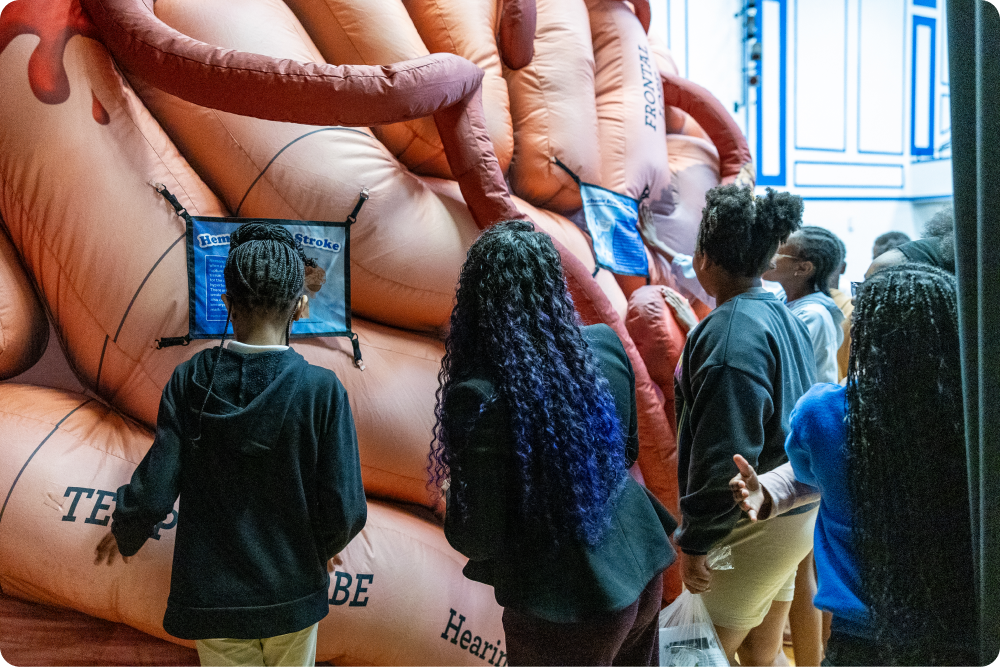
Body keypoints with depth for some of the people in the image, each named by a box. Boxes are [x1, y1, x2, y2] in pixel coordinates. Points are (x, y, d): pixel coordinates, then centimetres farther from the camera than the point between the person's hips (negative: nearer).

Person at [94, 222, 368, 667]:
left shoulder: (191, 381, -14)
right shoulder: (322, 390, -18)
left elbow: (152, 492, -14)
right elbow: (345, 510, -17)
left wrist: (124, 536, 8)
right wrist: (320, 551, 6)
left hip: (212, 595, 1)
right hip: (292, 597, 0)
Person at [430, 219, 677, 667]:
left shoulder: (481, 396, -25)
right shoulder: (606, 346, -8)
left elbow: (477, 539, -17)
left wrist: (452, 505, 3)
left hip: (567, 610, -5)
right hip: (641, 568, 6)